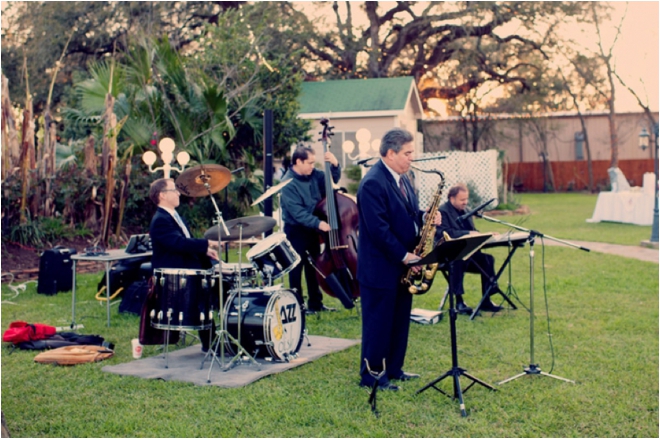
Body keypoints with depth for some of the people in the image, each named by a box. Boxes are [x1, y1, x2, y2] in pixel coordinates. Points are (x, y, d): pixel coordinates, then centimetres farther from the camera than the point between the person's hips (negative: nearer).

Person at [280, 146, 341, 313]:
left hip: (312, 230, 7)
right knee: (297, 269, 3)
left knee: (313, 267, 15)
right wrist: (318, 223, -32)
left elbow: (332, 179, 12)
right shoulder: (289, 183, -20)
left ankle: (315, 303, 26)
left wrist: (335, 165, -7)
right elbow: (297, 212, -26)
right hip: (296, 231, -7)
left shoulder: (313, 174, 1)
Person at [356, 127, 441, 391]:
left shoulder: (402, 179, 12)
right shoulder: (372, 183, -19)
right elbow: (378, 228, -23)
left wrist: (425, 217, -2)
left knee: (400, 321, 15)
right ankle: (371, 375, 11)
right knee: (378, 323, 0)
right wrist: (404, 256, -21)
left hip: (403, 265, 9)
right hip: (381, 267, -9)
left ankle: (393, 369, 27)